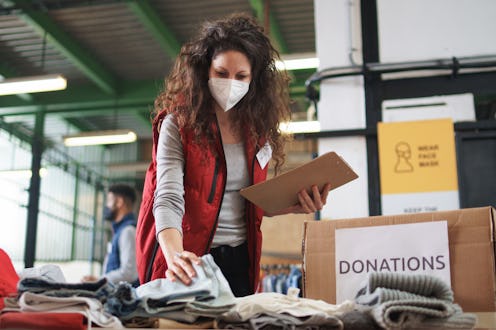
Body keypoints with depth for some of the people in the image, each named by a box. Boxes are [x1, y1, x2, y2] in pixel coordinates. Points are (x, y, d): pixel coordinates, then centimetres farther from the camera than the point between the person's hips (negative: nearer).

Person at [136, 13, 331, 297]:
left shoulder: (258, 128, 4)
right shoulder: (179, 123, -10)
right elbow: (168, 199, -21)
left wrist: (291, 206, -3)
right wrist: (175, 257, -38)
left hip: (239, 260, 4)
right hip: (188, 256, -4)